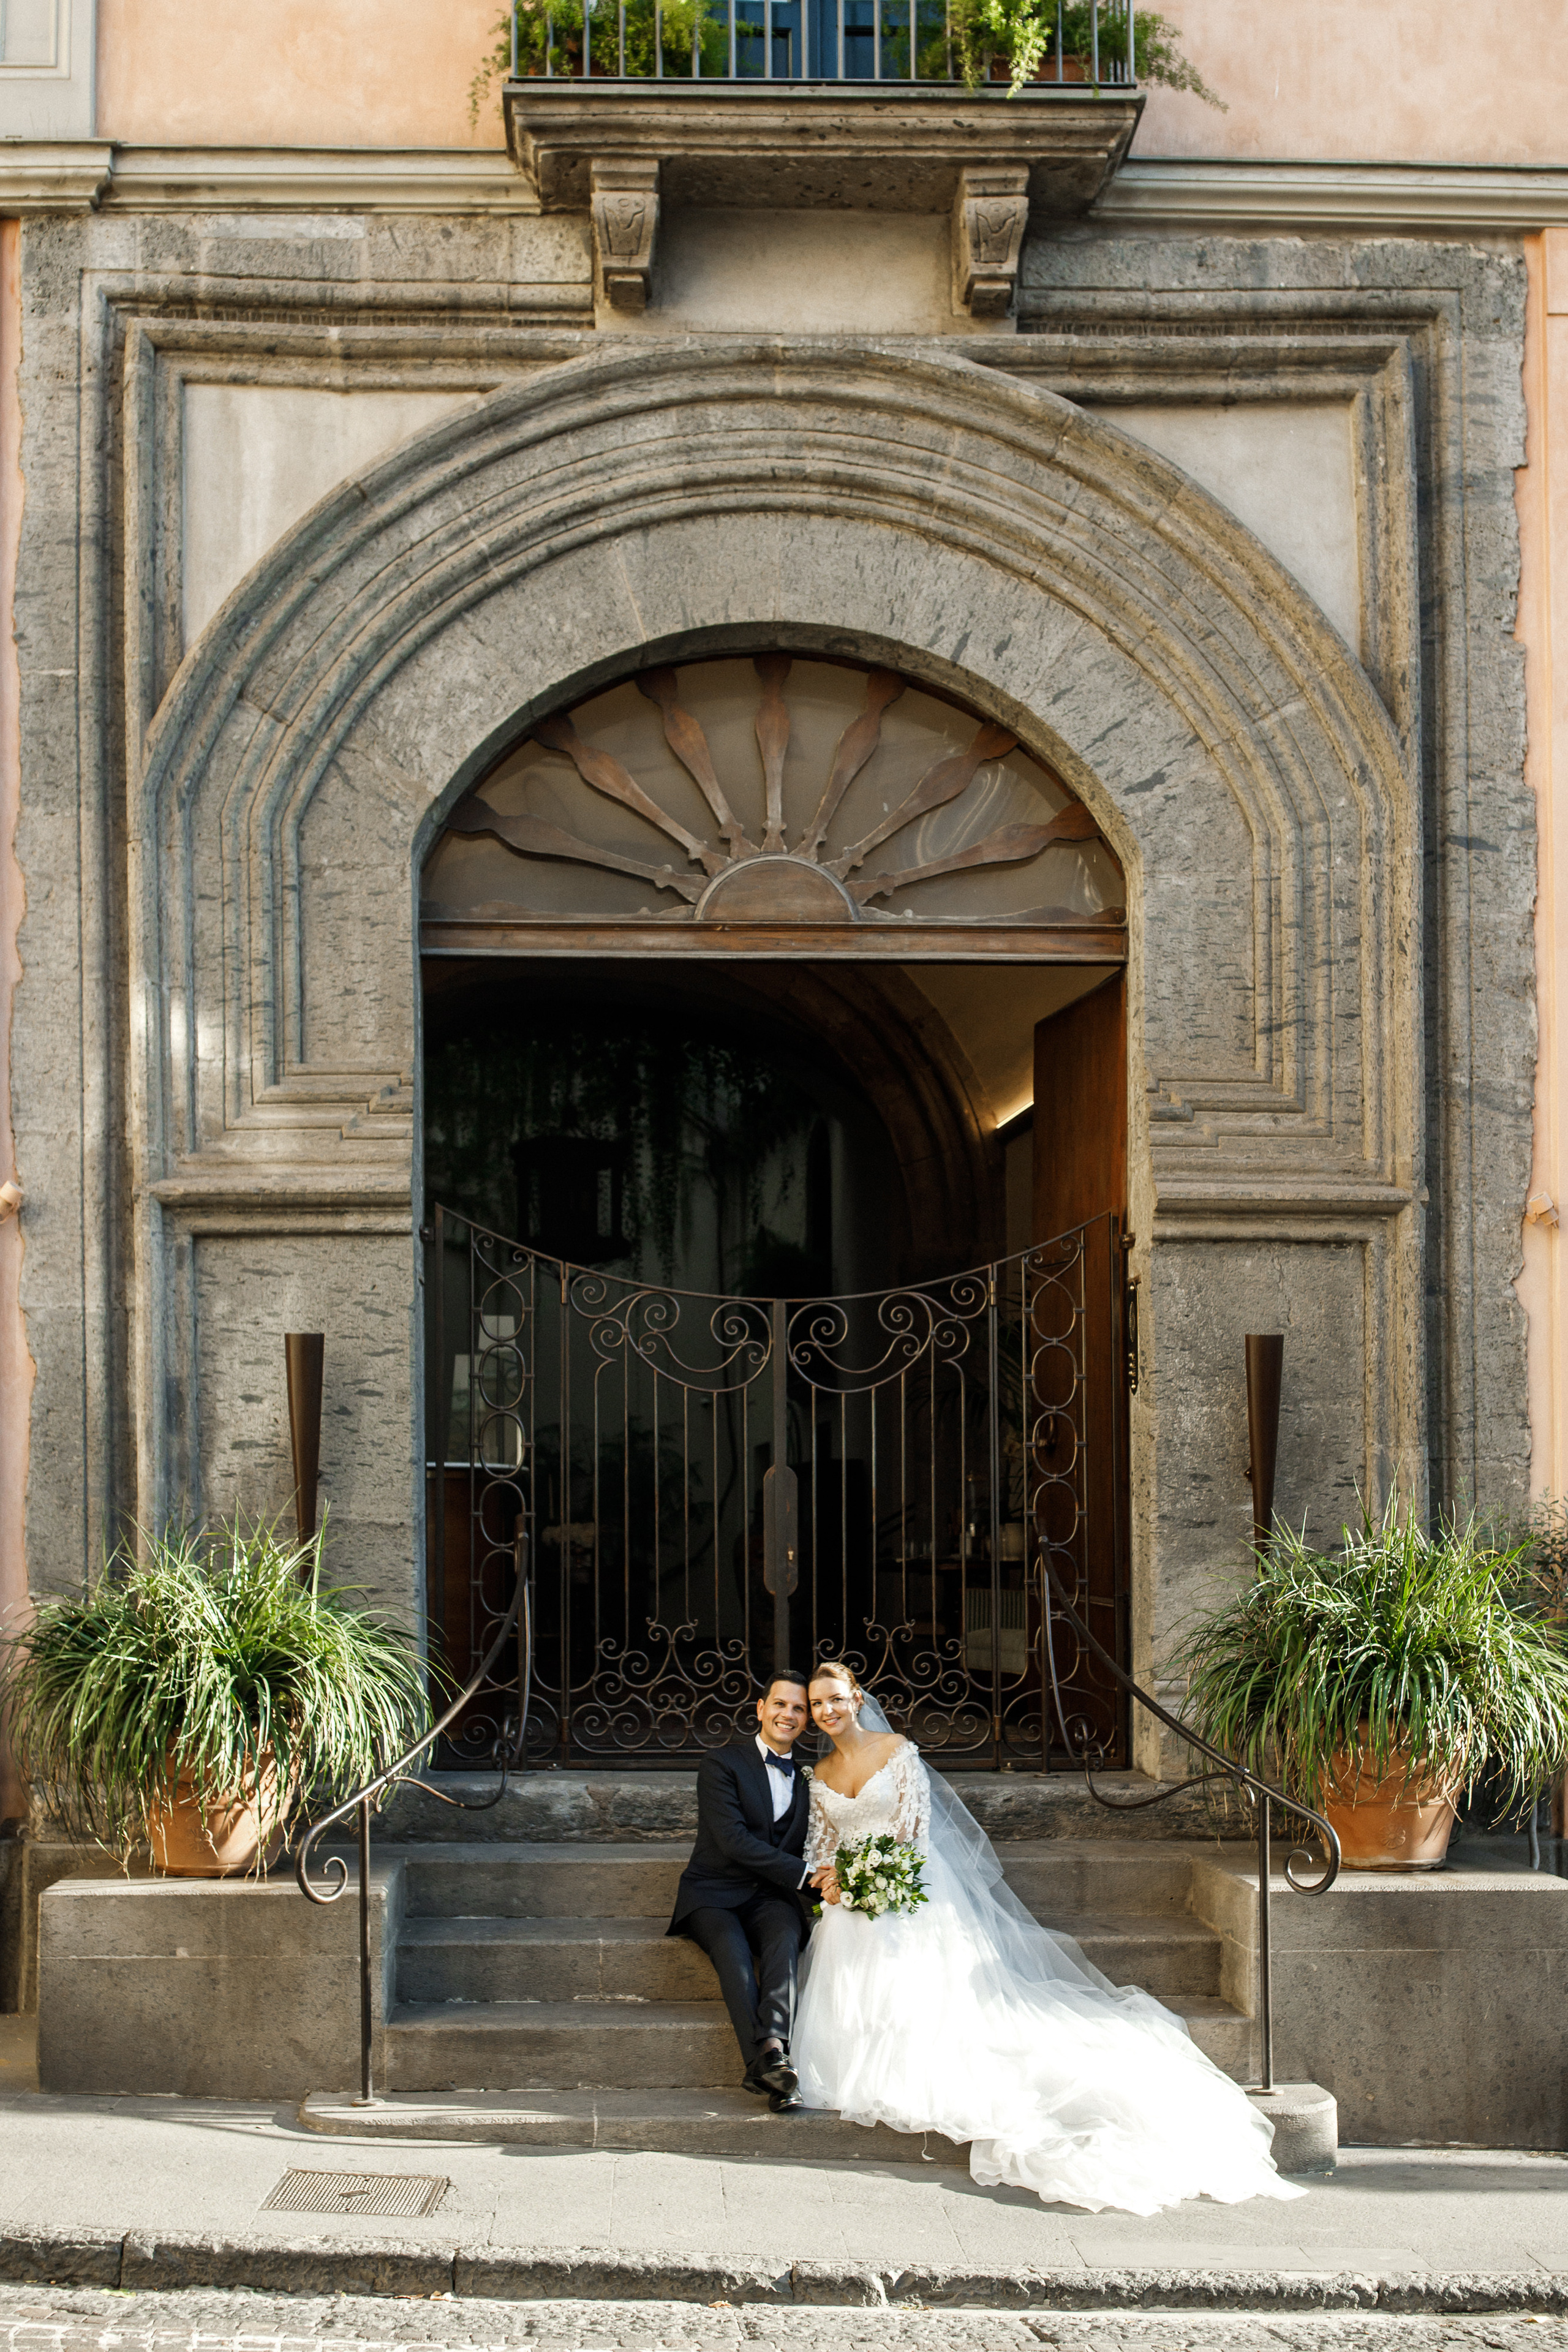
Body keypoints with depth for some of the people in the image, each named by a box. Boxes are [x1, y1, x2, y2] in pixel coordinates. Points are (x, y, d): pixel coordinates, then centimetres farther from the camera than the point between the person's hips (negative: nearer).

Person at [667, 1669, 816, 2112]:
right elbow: (733, 1840, -13)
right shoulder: (722, 1763, -1)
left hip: (772, 1898, 3)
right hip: (714, 1893, -3)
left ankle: (772, 2046, -50)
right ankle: (768, 2063, -45)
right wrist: (803, 1875, -17)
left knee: (786, 1935, -33)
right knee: (731, 1945, -35)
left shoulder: (808, 1779, 16)